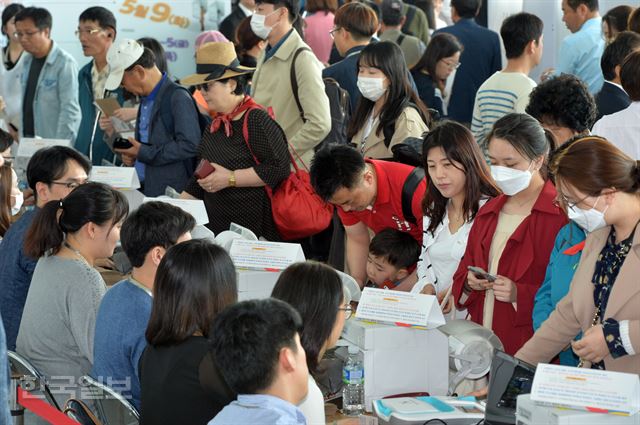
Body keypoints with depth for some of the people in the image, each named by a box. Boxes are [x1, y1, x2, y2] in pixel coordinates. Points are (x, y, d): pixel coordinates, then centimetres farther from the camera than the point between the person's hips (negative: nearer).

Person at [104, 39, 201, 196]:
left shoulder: (178, 98, -14)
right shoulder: (146, 99, 15)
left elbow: (189, 146, -22)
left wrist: (144, 153, -16)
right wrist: (131, 154, 6)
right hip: (144, 189, 8)